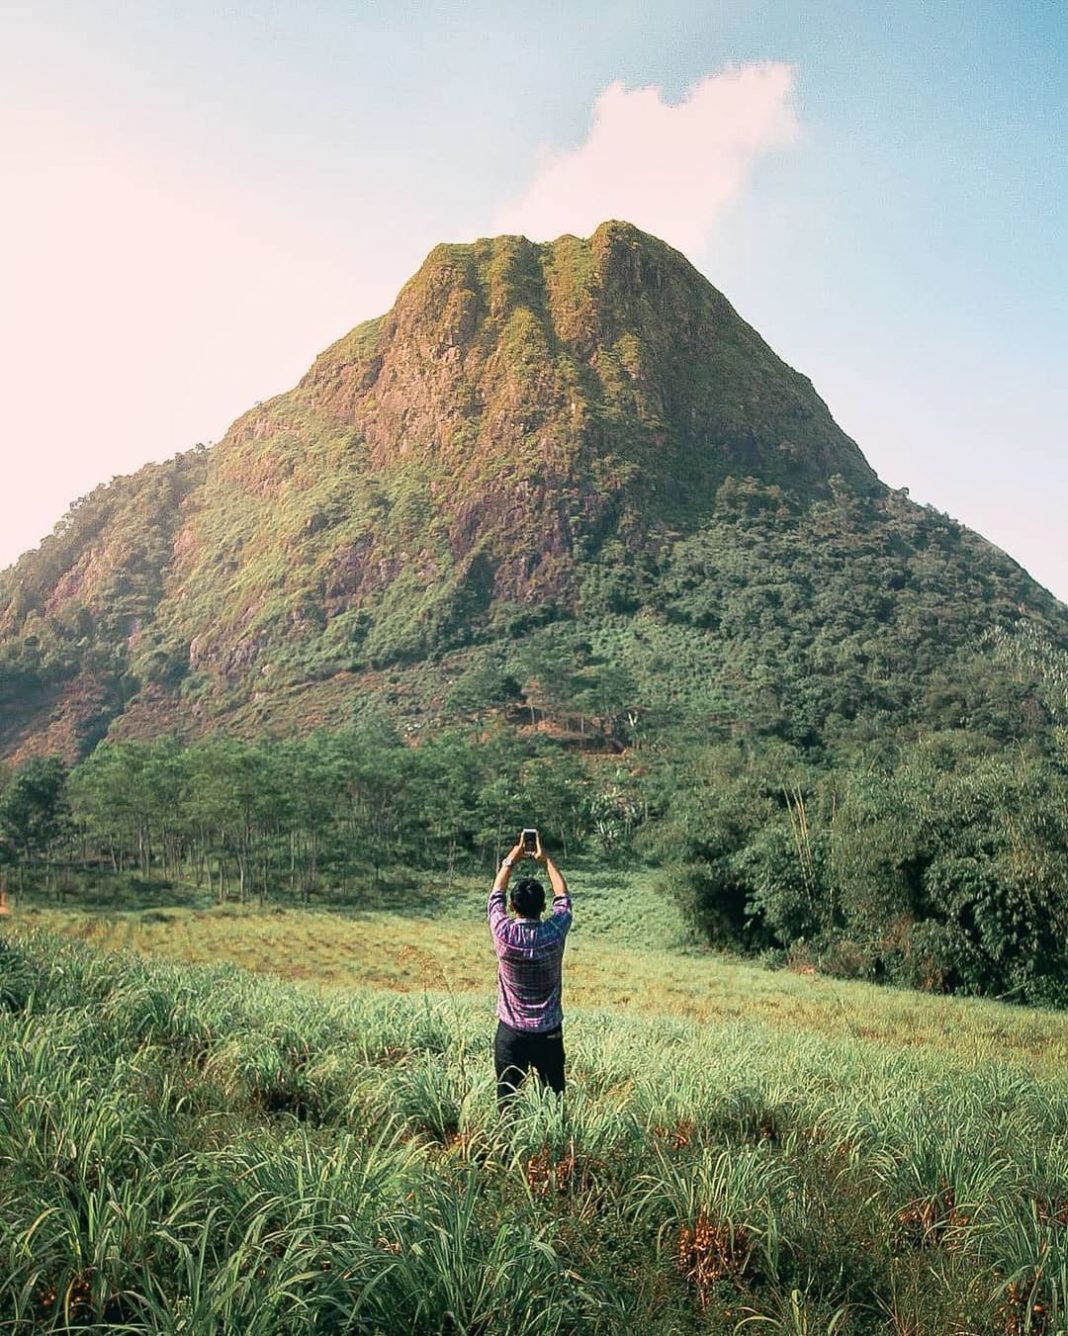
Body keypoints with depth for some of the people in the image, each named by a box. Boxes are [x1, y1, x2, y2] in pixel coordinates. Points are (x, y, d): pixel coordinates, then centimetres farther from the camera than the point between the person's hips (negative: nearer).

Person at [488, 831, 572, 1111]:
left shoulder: (504, 933, -13)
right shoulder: (554, 932, -12)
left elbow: (495, 895, 7)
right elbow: (563, 897, 8)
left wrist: (510, 861, 18)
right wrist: (547, 860, 18)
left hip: (511, 1033, -1)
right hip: (549, 1033, 1)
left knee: (507, 1099, 7)